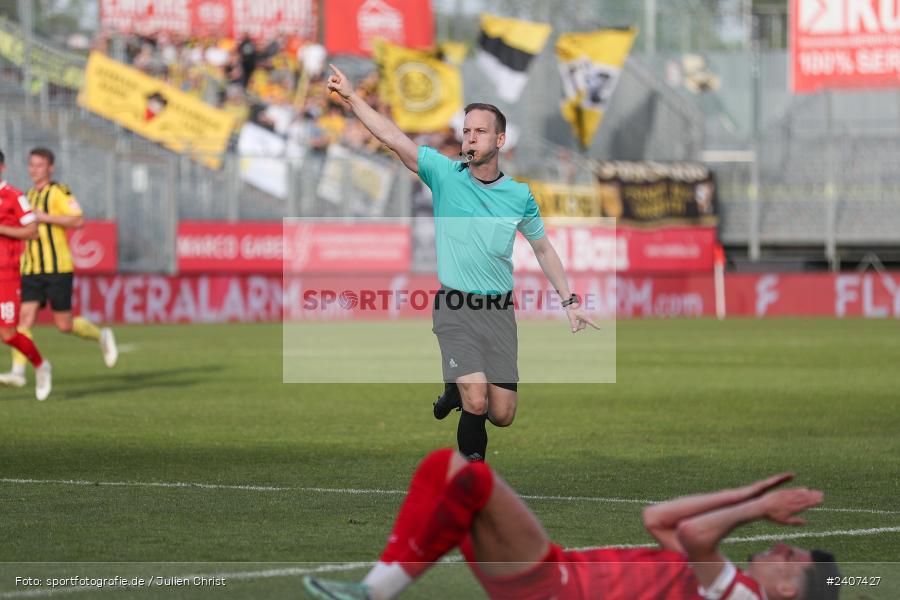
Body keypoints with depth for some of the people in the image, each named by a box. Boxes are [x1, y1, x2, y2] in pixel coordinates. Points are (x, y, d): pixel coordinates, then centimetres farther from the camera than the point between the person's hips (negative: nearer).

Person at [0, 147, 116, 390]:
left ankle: (102, 336, 24)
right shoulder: (29, 195, 17)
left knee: (64, 324, -2)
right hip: (31, 270, 6)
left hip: (57, 269, -6)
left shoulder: (59, 192, -6)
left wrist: (44, 217, -21)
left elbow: (78, 220, -19)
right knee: (25, 316, -9)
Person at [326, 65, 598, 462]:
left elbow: (543, 249, 17)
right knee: (476, 403, -18)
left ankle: (460, 390, 36)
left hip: (498, 310, 3)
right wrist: (350, 96, -20)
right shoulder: (445, 173, -3)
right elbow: (393, 138, -11)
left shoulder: (519, 196, 4)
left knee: (502, 415, 4)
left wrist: (569, 302, 14)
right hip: (454, 309, -3)